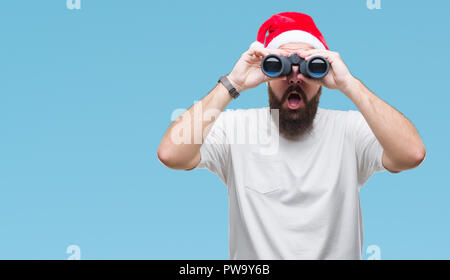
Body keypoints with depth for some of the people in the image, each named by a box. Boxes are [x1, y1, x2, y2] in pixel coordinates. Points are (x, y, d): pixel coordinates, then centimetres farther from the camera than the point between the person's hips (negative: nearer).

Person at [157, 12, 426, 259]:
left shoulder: (348, 129, -3)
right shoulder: (236, 126, -3)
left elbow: (412, 154, -20)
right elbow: (170, 154, -18)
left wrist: (348, 84, -21)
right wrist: (233, 84, -19)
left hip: (336, 253, 2)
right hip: (253, 258, -2)